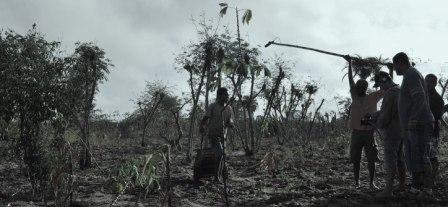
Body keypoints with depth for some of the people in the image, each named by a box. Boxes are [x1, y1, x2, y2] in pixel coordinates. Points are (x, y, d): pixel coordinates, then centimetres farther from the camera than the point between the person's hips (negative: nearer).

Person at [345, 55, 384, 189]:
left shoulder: (373, 97, 6)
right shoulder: (355, 97, 8)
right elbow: (350, 80, 7)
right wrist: (349, 63, 6)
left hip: (369, 132, -1)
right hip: (356, 132, 1)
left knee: (371, 159, 0)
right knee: (355, 159, 5)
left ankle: (372, 183, 5)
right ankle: (357, 182, 14)